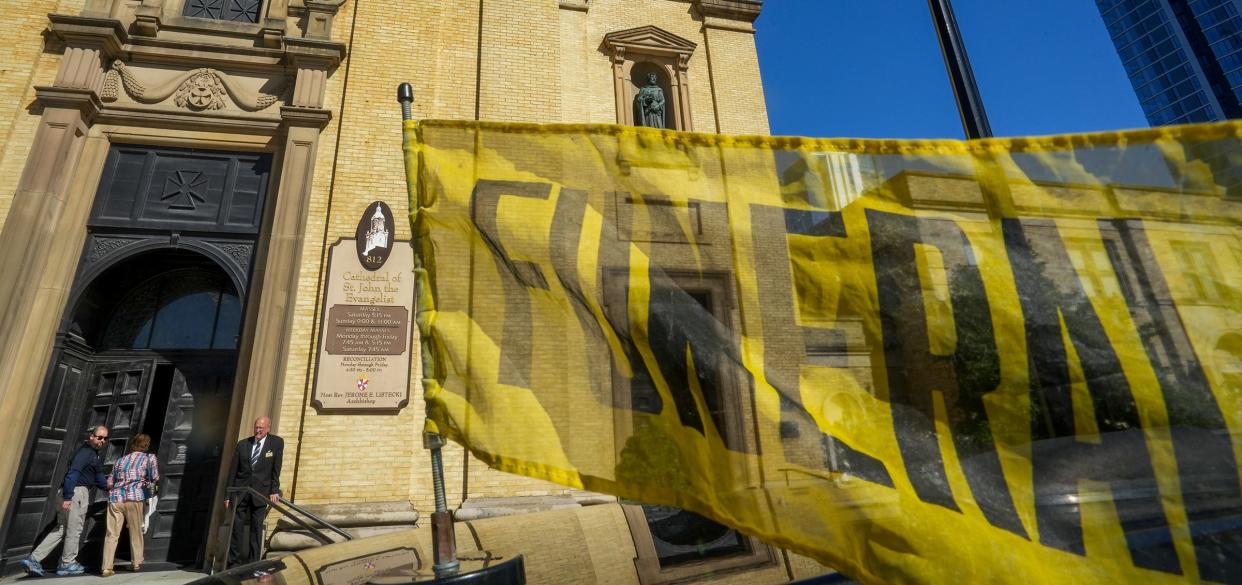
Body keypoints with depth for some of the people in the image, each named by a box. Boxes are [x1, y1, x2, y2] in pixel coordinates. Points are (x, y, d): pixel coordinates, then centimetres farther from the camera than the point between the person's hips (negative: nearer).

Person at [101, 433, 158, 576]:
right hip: (133, 498, -3)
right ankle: (136, 563, 17)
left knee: (112, 535, 4)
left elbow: (109, 483, 21)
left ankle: (107, 568, -1)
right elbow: (155, 477, -2)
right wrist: (147, 484, 18)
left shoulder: (120, 460, 22)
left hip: (115, 498, 3)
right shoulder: (148, 458, 9)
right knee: (136, 532, 11)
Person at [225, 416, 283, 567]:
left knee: (256, 528, 2)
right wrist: (228, 495, 5)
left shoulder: (277, 443, 1)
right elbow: (232, 471, 7)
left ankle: (253, 564, 8)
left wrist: (274, 491, -7)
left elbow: (276, 468, -1)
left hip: (261, 491, -2)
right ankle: (234, 562, 9)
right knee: (237, 526, 0)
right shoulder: (242, 444, 6)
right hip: (240, 491, 2)